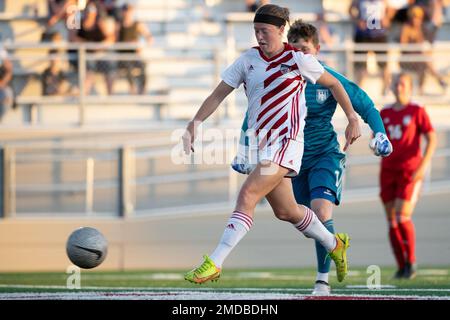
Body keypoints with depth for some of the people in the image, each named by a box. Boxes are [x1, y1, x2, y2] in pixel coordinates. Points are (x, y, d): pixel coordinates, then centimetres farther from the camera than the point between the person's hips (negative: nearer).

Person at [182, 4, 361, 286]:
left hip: (286, 141, -6)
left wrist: (353, 119, 7)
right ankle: (335, 244, 37)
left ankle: (215, 264, -24)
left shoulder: (298, 59, -5)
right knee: (285, 211, 13)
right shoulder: (248, 60, 7)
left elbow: (333, 84, 8)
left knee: (248, 195, -21)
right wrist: (194, 124, -4)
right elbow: (219, 94, 7)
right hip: (260, 143, 6)